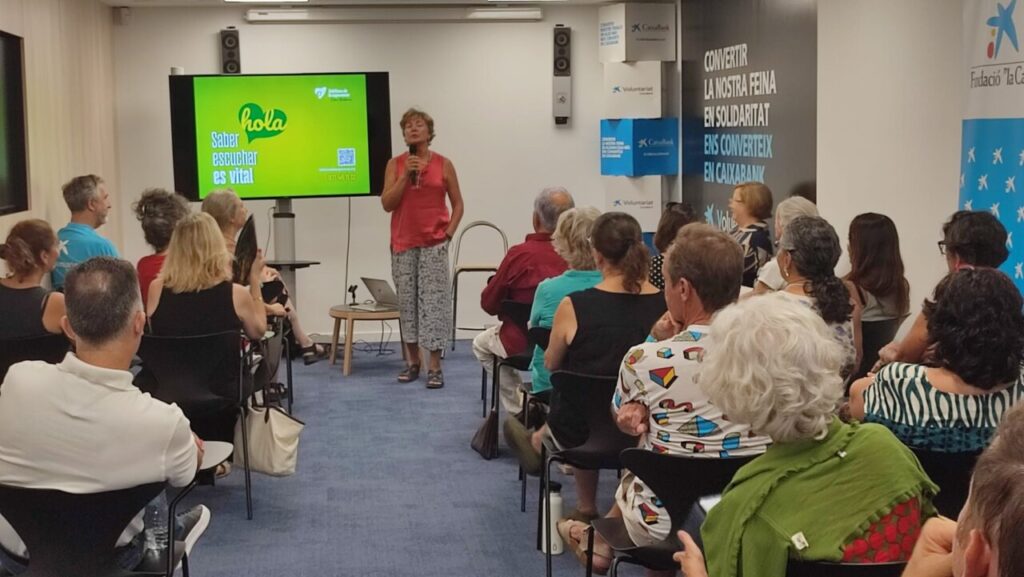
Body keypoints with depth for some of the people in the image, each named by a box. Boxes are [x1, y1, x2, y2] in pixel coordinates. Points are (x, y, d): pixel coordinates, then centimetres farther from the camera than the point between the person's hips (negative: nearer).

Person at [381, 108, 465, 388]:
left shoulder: (443, 165, 2)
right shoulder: (395, 164, 5)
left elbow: (458, 203, 7)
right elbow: (387, 204, -3)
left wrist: (449, 232, -4)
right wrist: (406, 175, -10)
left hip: (434, 244, -2)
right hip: (403, 244, 2)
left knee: (433, 301, -6)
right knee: (407, 302, 5)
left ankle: (435, 367, -5)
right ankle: (412, 361, 16)